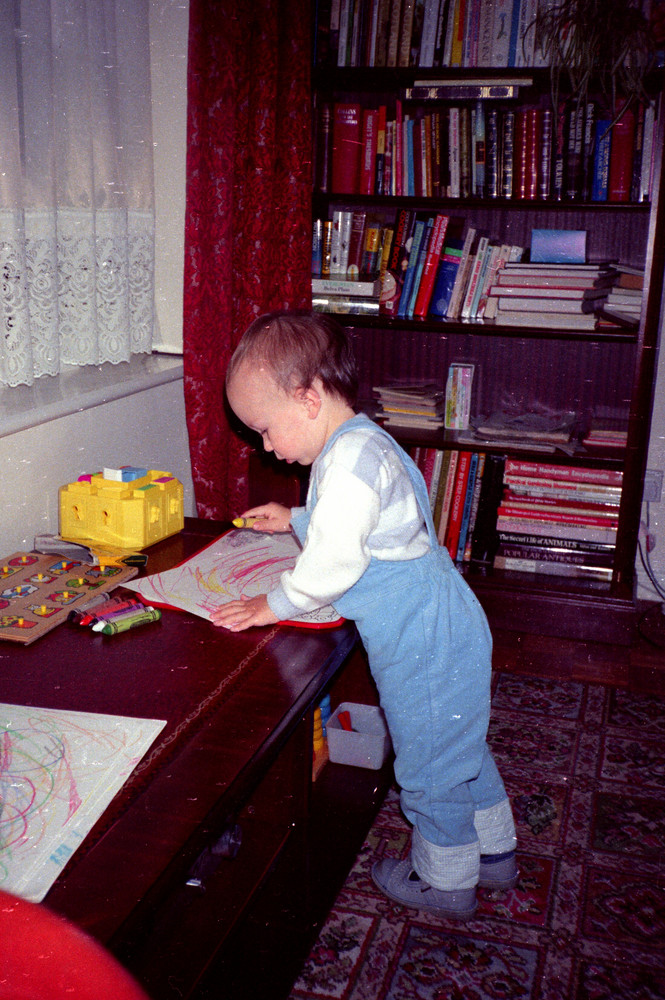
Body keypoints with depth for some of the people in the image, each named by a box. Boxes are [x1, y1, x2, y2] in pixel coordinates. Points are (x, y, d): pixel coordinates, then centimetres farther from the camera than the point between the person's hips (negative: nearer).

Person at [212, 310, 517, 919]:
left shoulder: (353, 458, -25)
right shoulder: (361, 445, 9)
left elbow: (335, 561, -31)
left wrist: (274, 605, -18)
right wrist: (294, 520, 25)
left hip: (425, 646, -10)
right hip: (445, 628, 10)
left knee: (430, 761, 9)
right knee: (461, 747, 24)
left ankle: (445, 881, 30)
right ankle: (493, 852, 43)